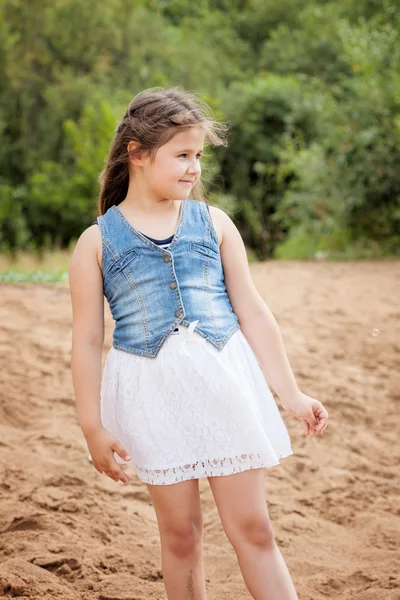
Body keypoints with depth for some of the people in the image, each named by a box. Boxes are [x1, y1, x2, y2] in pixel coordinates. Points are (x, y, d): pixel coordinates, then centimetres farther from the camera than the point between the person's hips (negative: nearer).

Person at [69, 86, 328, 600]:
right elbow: (88, 340, 1)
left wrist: (291, 394, 6)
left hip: (223, 378, 1)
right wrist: (93, 427, -2)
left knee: (251, 526, 2)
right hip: (151, 392, -1)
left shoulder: (213, 223, 6)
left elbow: (253, 312, 7)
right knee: (179, 533, 7)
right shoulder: (98, 241, 1)